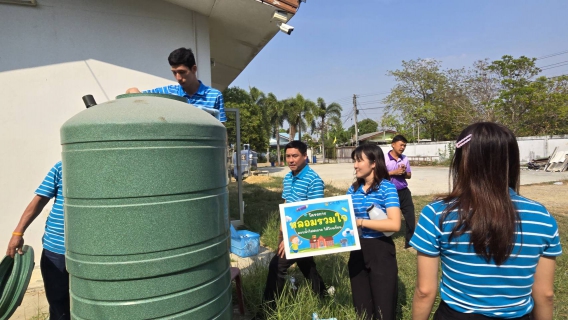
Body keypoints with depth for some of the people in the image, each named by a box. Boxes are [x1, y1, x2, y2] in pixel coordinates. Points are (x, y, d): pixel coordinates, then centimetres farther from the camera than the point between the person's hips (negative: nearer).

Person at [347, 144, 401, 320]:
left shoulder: (387, 188, -13)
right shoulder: (353, 189, 5)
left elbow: (394, 224, -23)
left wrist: (360, 222, -23)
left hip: (380, 251, -6)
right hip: (357, 251, 6)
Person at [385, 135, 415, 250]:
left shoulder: (405, 159, 4)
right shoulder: (385, 159, -11)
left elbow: (409, 175, 13)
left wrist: (404, 172, -10)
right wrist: (394, 172, -19)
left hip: (404, 191, 5)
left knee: (410, 216, 6)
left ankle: (410, 242, 20)